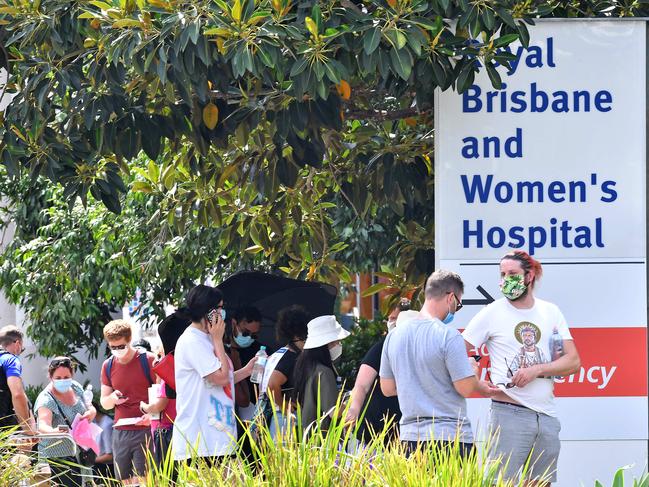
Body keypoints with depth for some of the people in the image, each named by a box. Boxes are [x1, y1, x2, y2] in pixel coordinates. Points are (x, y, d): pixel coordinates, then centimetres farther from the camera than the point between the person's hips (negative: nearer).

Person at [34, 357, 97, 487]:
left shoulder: (76, 387, 1)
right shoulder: (46, 399, -20)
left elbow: (91, 409, 14)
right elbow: (43, 425, -35)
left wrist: (91, 412, -12)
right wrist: (54, 431, -58)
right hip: (57, 456, -6)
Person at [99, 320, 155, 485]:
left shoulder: (148, 360, -5)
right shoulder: (108, 366, 10)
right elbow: (104, 403, 17)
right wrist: (112, 399, -7)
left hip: (145, 430, -5)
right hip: (120, 432, 5)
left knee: (140, 481, -10)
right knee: (125, 481, 4)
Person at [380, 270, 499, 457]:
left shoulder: (394, 335, 8)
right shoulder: (448, 335, -12)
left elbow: (387, 388, 15)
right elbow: (466, 388, -12)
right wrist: (482, 387, 10)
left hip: (409, 436, 6)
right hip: (451, 435, -6)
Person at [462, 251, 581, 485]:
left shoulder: (551, 312, 11)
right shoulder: (492, 313, 1)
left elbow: (573, 361, 6)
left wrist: (537, 370, -10)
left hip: (547, 415, 4)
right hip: (509, 413, -4)